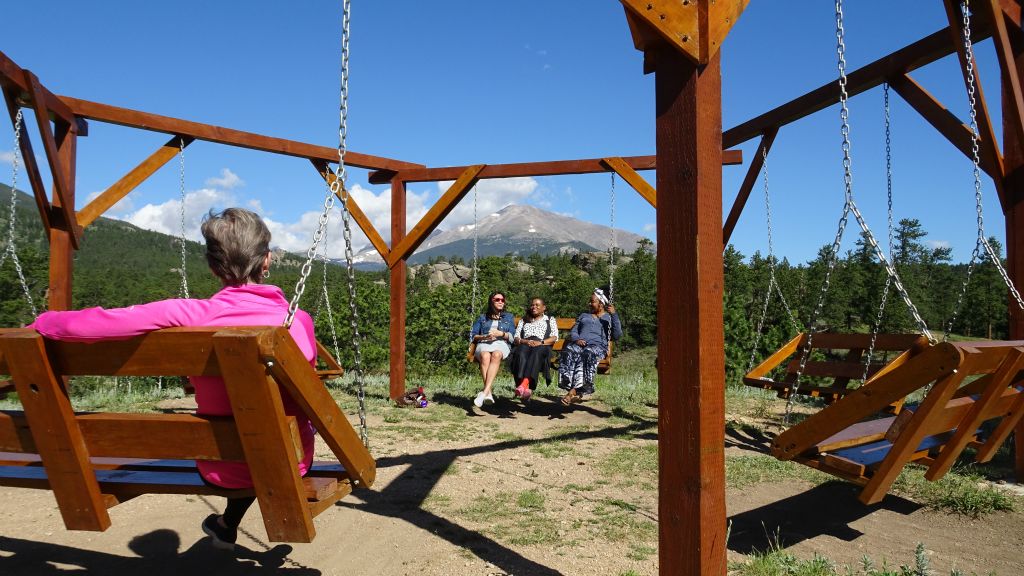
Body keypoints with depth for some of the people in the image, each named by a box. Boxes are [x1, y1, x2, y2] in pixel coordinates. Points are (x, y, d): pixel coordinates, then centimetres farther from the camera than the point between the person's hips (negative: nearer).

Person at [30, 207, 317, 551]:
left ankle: (228, 524, 51)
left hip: (218, 469, 1)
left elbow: (89, 325, -19)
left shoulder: (190, 316, -19)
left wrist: (41, 323, 3)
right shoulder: (298, 320, -16)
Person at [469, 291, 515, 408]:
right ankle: (489, 393, -47)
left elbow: (512, 337, 14)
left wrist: (501, 334, -5)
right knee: (485, 356, -39)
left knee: (496, 355, -40)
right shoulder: (482, 317, 27)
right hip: (483, 344, 1)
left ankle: (484, 392, -52)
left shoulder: (509, 317, 27)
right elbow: (473, 335, 17)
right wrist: (484, 336, -3)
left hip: (501, 344, -1)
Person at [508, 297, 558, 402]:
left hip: (542, 347, -1)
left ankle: (524, 384, -58)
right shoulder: (523, 321, 34)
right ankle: (526, 389, -53)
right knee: (521, 353, -36)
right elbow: (515, 338, 18)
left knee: (536, 352, -39)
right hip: (524, 345, 2)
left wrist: (541, 342, -10)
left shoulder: (550, 320, 28)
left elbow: (554, 337, 10)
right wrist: (525, 341, -5)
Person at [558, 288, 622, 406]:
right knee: (569, 352, -34)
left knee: (588, 354, -40)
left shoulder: (609, 318, 22)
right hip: (579, 344, 3)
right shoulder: (584, 316, 33)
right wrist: (577, 339, -2)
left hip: (598, 346, -3)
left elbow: (617, 335, 4)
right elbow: (573, 332, 22)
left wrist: (614, 314, -3)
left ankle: (573, 391, -49)